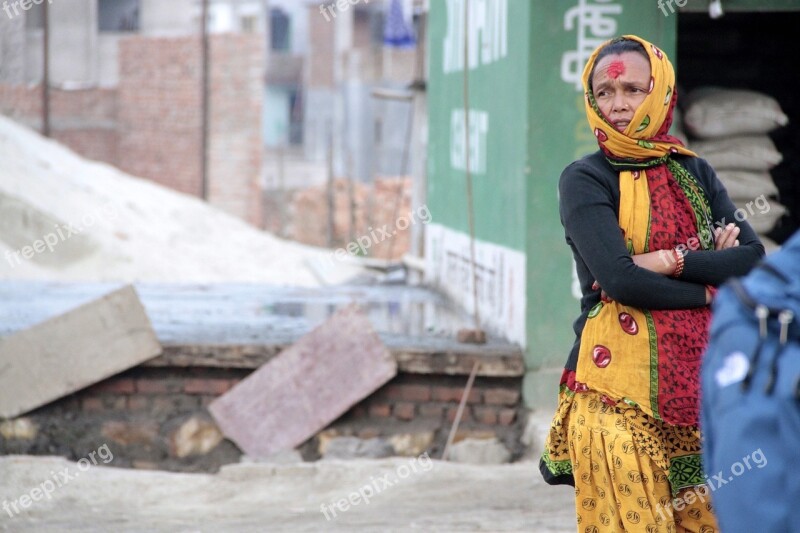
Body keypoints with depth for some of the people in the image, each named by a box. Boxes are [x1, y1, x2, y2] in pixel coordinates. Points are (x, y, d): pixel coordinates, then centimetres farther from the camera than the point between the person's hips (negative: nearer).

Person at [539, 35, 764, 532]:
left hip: (697, 377, 4)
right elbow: (619, 278, -16)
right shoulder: (585, 179, -2)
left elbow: (753, 259, -1)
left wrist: (669, 262, -13)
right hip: (620, 378, -4)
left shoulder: (693, 173, 11)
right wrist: (710, 289, -7)